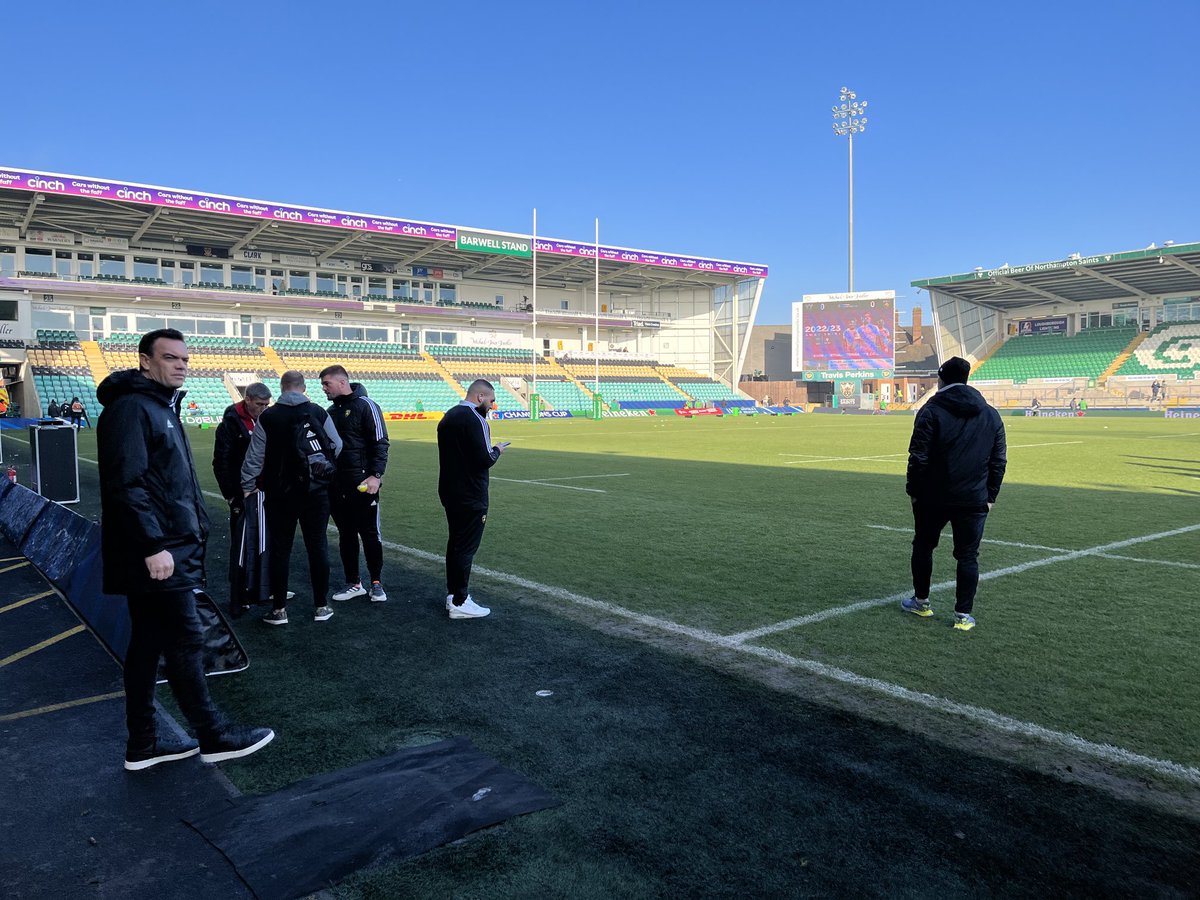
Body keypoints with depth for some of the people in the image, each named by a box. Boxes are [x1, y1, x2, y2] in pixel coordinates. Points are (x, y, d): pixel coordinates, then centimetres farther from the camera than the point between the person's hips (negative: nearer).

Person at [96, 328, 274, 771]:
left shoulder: (162, 406, 18)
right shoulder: (131, 407, -13)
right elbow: (126, 485, -21)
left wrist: (194, 529, 20)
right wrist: (154, 546, -24)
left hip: (167, 549, 10)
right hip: (156, 553, -10)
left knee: (148, 643, 13)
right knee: (186, 641, -2)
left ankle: (142, 743, 23)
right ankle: (214, 736, 9)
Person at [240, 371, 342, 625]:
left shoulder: (267, 417, -5)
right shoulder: (318, 413, -5)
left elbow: (254, 456, -4)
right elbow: (336, 446, 2)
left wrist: (248, 486, 7)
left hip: (279, 495, 0)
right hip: (315, 492, 0)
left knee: (280, 550, 8)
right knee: (317, 547, 9)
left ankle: (279, 609, 12)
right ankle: (321, 606, 15)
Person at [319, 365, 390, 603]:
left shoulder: (365, 405, -7)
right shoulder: (331, 411, 15)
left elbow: (380, 443, -11)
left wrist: (376, 475, -18)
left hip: (362, 484, -7)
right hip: (336, 485, 7)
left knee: (369, 533, 1)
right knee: (346, 534, 10)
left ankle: (376, 583, 12)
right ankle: (353, 583, 19)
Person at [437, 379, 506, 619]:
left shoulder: (448, 417, 11)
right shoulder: (474, 419, -19)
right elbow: (484, 460, -23)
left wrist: (488, 451, 12)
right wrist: (496, 451, -3)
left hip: (449, 491, 9)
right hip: (470, 497, -9)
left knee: (455, 543, 18)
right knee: (466, 547, -2)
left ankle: (452, 593, 27)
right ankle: (459, 602, 4)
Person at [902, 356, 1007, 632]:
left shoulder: (931, 410, -8)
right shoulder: (991, 415, 6)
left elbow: (918, 457, -11)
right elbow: (999, 461, 7)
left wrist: (914, 490, -1)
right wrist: (990, 495, 13)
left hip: (933, 496, -2)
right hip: (974, 500, 3)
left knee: (923, 546, 16)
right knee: (968, 556, 8)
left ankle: (921, 601, 27)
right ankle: (963, 615, 7)